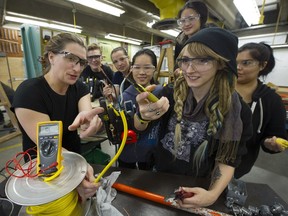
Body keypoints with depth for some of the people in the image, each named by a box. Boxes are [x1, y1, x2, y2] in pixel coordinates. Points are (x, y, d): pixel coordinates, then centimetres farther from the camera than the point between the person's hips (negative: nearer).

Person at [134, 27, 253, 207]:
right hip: (160, 172, 2)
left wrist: (213, 194, -26)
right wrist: (144, 116, -41)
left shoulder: (236, 110, -19)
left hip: (196, 185, -1)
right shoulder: (171, 92, -17)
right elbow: (139, 127, -18)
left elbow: (227, 159, -10)